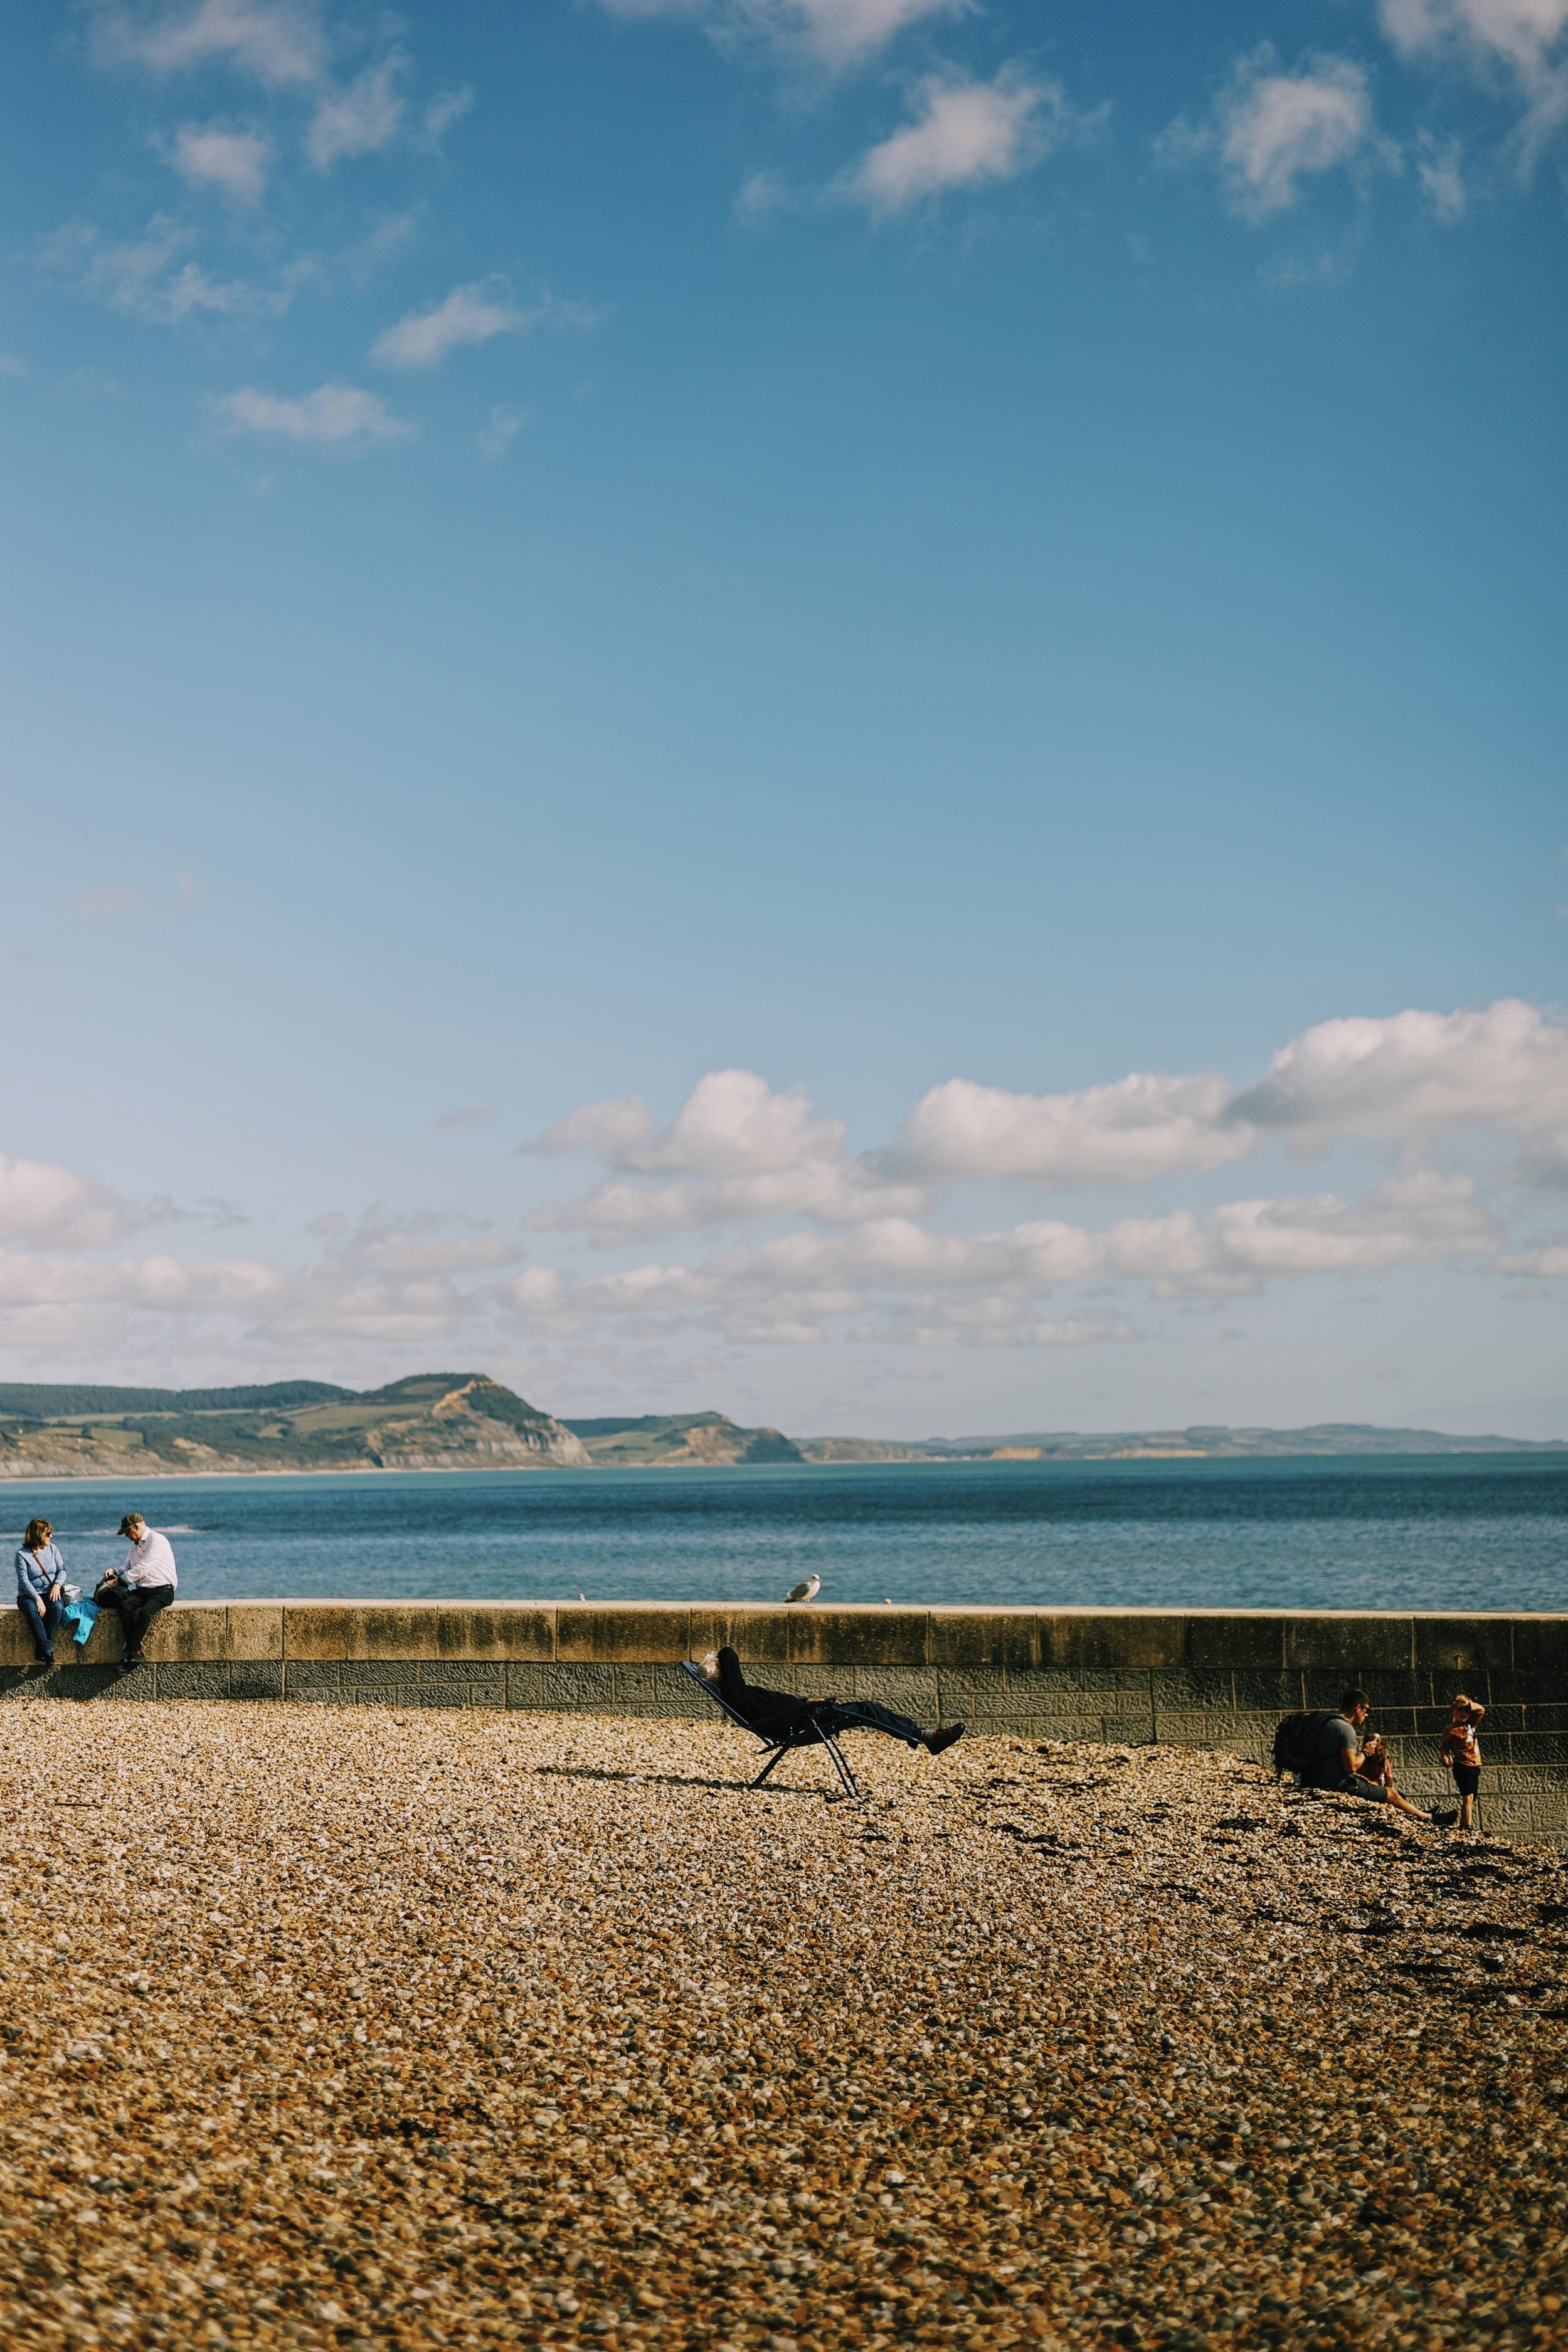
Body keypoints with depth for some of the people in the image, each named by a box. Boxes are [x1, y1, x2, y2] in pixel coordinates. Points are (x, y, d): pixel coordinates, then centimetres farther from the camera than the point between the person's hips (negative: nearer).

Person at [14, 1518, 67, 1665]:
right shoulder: (22, 1555, -6)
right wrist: (38, 1599, -23)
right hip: (29, 1595, -3)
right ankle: (47, 1649, -35)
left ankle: (43, 1646, -26)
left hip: (51, 1593, 3)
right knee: (32, 1611, -36)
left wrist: (57, 1584, -15)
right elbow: (24, 1581, -13)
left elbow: (62, 1569, 7)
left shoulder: (52, 1548, 9)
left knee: (57, 1607, -32)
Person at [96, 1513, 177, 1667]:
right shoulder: (136, 1544, 20)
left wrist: (118, 1581, -9)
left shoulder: (157, 1540, -9)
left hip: (162, 1590, -7)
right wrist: (115, 1571, 6)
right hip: (142, 1589, 7)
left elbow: (142, 1569, -15)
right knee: (124, 1606, -23)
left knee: (145, 1611, -34)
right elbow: (129, 1568, 28)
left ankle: (130, 1653, -32)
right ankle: (136, 1651, -28)